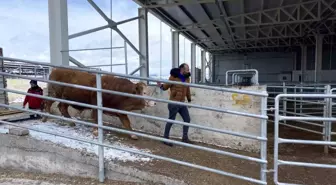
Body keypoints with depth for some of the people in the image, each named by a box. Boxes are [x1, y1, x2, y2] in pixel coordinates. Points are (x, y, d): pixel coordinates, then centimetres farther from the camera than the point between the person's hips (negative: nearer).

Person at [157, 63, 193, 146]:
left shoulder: (187, 78, 5)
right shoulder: (173, 77, -12)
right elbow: (166, 87, -8)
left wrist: (189, 100, 19)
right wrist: (161, 85, -29)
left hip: (182, 103, 7)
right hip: (174, 103, -6)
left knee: (187, 119, 9)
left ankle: (185, 138, 23)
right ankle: (165, 138, 16)